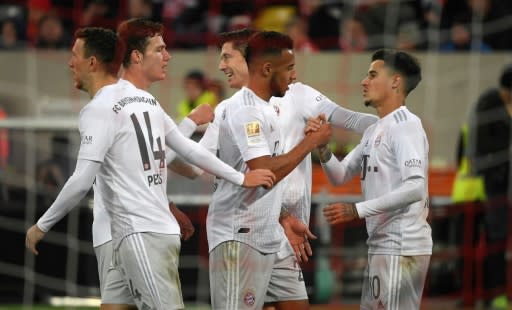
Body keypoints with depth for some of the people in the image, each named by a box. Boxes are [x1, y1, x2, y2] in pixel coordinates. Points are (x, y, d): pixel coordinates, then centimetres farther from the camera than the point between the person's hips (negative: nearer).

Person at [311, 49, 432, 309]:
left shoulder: (406, 126, -12)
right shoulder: (374, 131, 17)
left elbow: (415, 187, -23)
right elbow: (340, 175, 19)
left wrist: (357, 210, -24)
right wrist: (321, 146, -1)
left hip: (402, 247, -10)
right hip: (380, 246, 10)